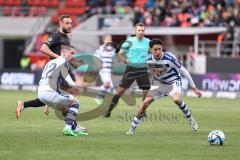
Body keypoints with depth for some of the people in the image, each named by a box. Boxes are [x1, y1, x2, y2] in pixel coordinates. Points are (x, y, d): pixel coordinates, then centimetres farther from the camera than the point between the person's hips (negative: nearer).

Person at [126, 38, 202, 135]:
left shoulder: (169, 58, -26)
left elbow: (183, 71, -16)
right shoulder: (148, 61, -11)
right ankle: (133, 128, 7)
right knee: (145, 102, -6)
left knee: (176, 99, -35)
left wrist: (194, 88, -12)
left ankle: (190, 119, -13)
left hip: (174, 83, -5)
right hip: (161, 85, 5)